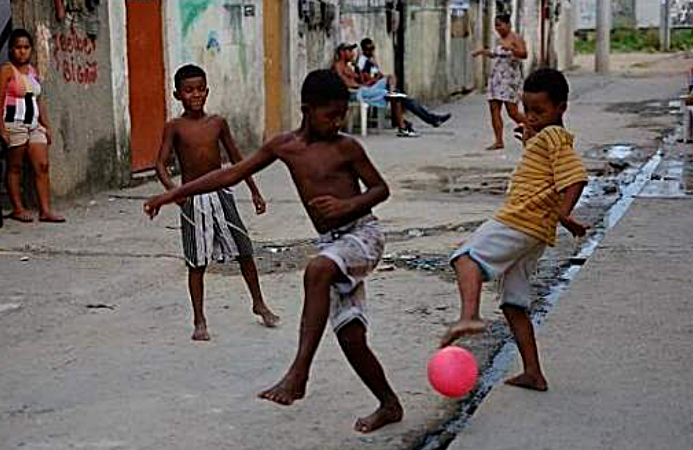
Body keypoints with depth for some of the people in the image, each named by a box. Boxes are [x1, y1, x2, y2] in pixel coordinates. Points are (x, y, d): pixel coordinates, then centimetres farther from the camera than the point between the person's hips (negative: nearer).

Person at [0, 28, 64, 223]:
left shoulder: (33, 71, 14)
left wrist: (47, 126, 13)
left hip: (35, 125, 6)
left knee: (42, 165, -1)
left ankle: (45, 210, -1)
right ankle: (18, 209, 12)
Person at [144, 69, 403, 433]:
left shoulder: (346, 147, -3)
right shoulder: (284, 146, 7)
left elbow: (381, 188, 6)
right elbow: (232, 174, 9)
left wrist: (347, 205, -15)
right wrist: (174, 194, 8)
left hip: (363, 233, -5)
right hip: (332, 243, 5)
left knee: (317, 270, -36)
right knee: (350, 338, 0)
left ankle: (298, 373, -34)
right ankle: (389, 405, 20)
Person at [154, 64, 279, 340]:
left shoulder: (218, 123, 4)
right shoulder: (175, 127, -4)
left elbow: (236, 159, 12)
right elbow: (161, 164, -11)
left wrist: (254, 191, 14)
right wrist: (171, 188, -31)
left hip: (220, 195, 3)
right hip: (192, 200, -3)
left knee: (244, 251, 7)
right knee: (197, 263, 2)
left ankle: (259, 304, 26)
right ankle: (199, 321, 12)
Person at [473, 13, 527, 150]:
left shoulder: (516, 38, -8)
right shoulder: (499, 40, 14)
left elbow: (524, 54, -23)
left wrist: (510, 48, -38)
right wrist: (484, 52, 23)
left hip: (510, 79, -7)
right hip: (496, 78, 7)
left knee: (512, 112, -7)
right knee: (494, 110, -2)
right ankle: (498, 141, 1)